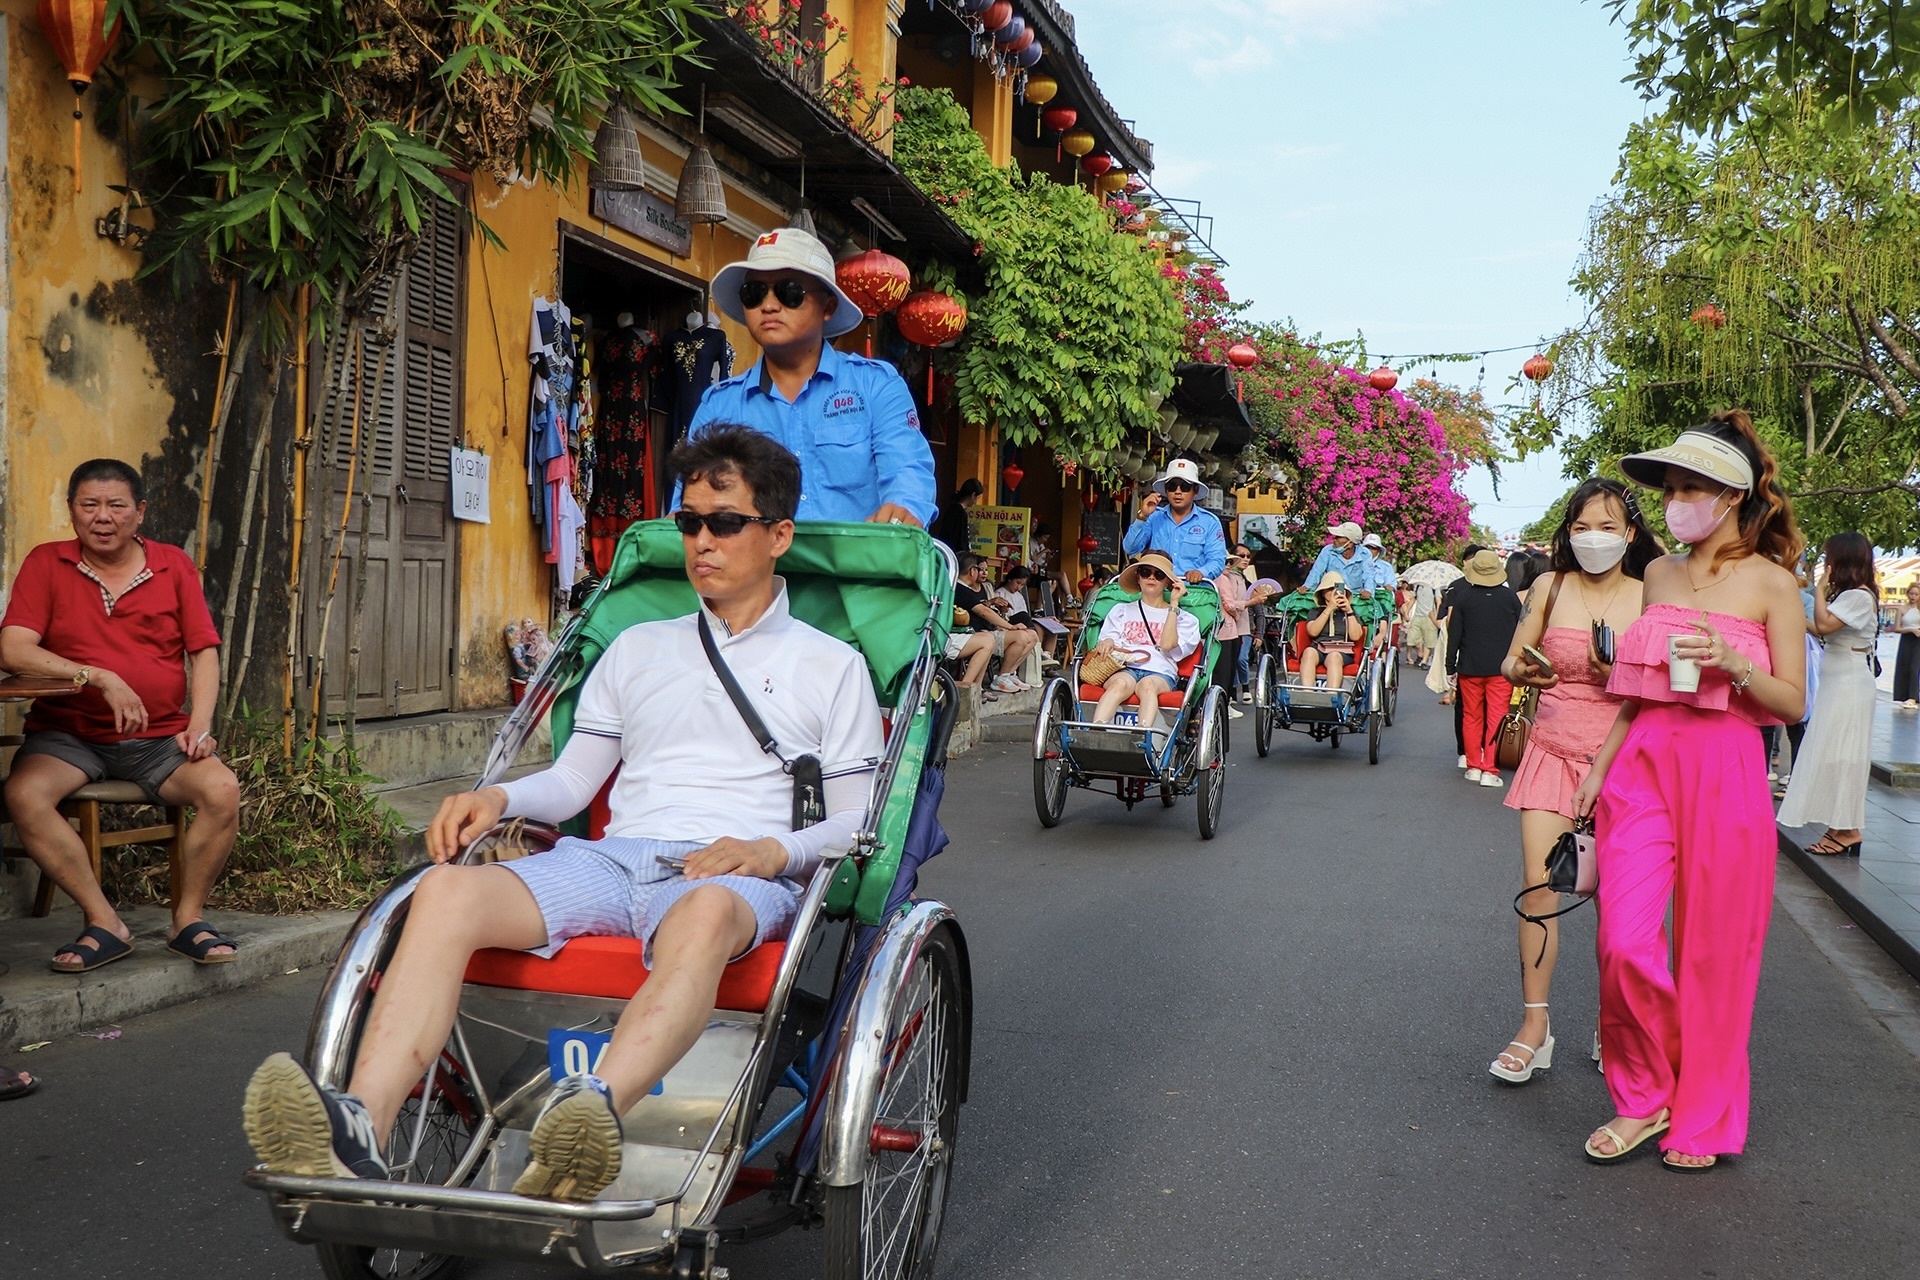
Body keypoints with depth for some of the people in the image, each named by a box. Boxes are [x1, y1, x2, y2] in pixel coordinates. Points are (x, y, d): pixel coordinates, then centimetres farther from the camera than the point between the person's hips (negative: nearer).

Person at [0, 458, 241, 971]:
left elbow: (204, 653, 4)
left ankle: (187, 918, -8)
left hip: (160, 738, 1)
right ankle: (104, 923, -20)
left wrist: (200, 726, -11)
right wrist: (102, 678, -19)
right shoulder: (46, 564, 4)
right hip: (67, 735, 0)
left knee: (223, 790, -26)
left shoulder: (174, 565, 8)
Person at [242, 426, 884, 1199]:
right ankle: (357, 1130, -42)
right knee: (448, 888, -26)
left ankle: (592, 1114, -64)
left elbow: (858, 823, 8)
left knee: (706, 910, -42)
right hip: (611, 859, 4)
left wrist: (775, 850, -12)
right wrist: (498, 799, 0)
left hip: (736, 874, -3)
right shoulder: (637, 649, 25)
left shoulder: (832, 667, 14)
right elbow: (573, 780, 21)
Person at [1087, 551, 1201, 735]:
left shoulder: (1181, 617, 22)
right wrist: (1106, 642, -9)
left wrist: (1174, 604, 5)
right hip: (1124, 669, 1)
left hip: (1161, 673, 0)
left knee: (1147, 685, -38)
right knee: (1121, 683, -37)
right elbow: (1106, 640, 16)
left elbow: (1167, 644, 2)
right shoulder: (1121, 611, 28)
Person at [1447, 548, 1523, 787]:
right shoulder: (1510, 597, -2)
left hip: (1470, 668, 1)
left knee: (1472, 718, 13)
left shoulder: (1463, 597, -3)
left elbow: (1454, 635, -1)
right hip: (1501, 668, 0)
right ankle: (1490, 770, -5)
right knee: (1496, 720, 0)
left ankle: (1474, 766, 16)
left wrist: (1451, 668, 6)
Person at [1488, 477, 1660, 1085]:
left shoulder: (1650, 598, -3)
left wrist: (1619, 674, -19)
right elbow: (1512, 664, 7)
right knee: (1537, 887, -6)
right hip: (1553, 754, 1)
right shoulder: (1550, 588, 1)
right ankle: (1535, 1027, 3)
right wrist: (1521, 670, -15)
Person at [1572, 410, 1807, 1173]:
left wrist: (1732, 663, -20)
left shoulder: (1770, 582, -1)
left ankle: (1705, 1118, 22)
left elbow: (1792, 702, -2)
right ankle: (1642, 1100, 15)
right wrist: (1600, 766, 14)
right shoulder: (1660, 575, 12)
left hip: (1723, 774, -3)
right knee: (1626, 944, -6)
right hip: (1643, 767, 4)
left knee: (1712, 954, 4)